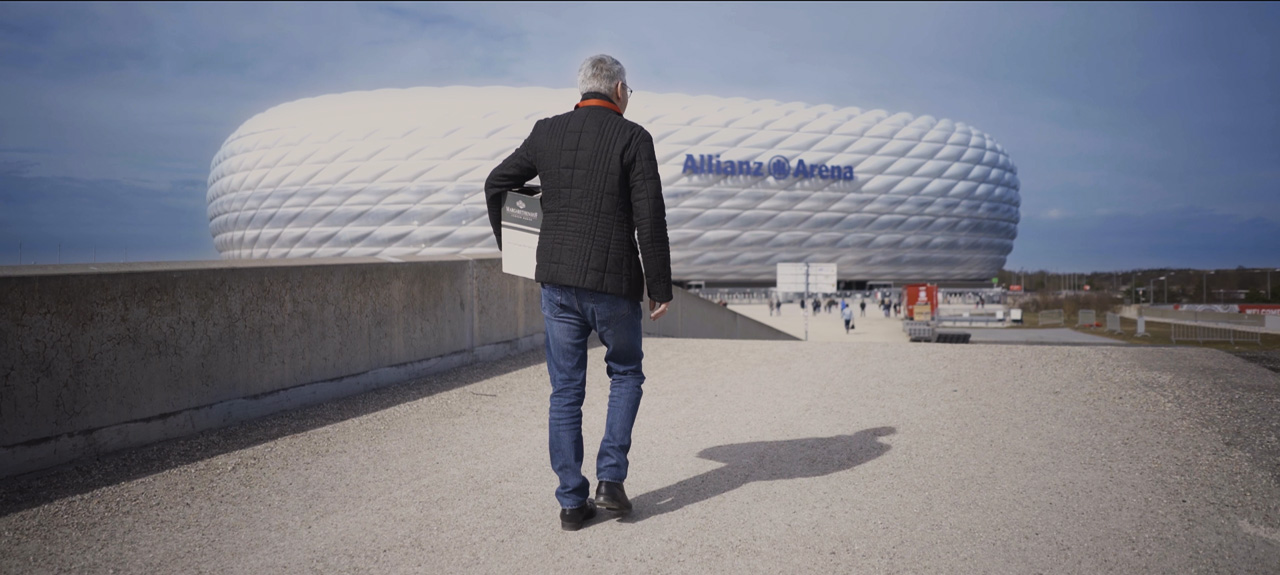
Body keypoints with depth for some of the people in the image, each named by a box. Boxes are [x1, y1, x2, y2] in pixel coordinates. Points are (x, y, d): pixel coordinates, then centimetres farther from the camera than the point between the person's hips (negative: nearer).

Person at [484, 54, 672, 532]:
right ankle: (611, 477, 10)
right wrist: (660, 288, -4)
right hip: (613, 282, -3)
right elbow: (650, 219, -11)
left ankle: (573, 502, 14)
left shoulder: (547, 132, 6)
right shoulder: (633, 138, -6)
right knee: (626, 374, 19)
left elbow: (496, 184, 15)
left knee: (566, 391, 10)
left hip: (557, 281, 3)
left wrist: (508, 245, 30)